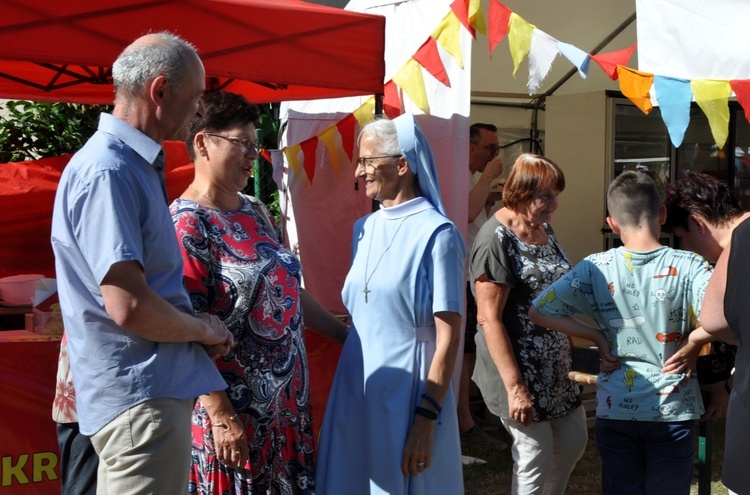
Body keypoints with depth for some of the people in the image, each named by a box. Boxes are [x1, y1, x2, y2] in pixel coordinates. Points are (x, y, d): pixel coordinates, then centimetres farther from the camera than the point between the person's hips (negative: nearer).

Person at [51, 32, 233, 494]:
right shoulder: (107, 172, -19)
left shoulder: (135, 165, 14)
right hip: (142, 401, -10)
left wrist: (199, 329, 9)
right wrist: (203, 328, -9)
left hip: (156, 390, 10)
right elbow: (129, 307, -26)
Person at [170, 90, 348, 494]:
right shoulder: (187, 223, -14)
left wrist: (345, 333, 20)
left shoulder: (256, 212, 11)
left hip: (286, 398, 8)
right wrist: (221, 416, -22)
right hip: (233, 408, -8)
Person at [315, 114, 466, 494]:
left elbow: (449, 336, -14)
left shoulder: (437, 234, -11)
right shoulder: (364, 229, 9)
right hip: (355, 390, 6)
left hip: (407, 392, -6)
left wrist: (426, 420, -18)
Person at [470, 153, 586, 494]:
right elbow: (489, 318, -21)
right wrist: (515, 386, -23)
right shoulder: (497, 239, -18)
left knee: (574, 442, 16)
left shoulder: (543, 229, 7)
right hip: (520, 368, -9)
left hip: (554, 364, 9)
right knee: (536, 456, -2)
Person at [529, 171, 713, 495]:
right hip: (672, 410, -1)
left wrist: (597, 337, 0)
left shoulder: (596, 268, -6)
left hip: (616, 410, 2)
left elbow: (538, 312, -4)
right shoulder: (688, 267, -12)